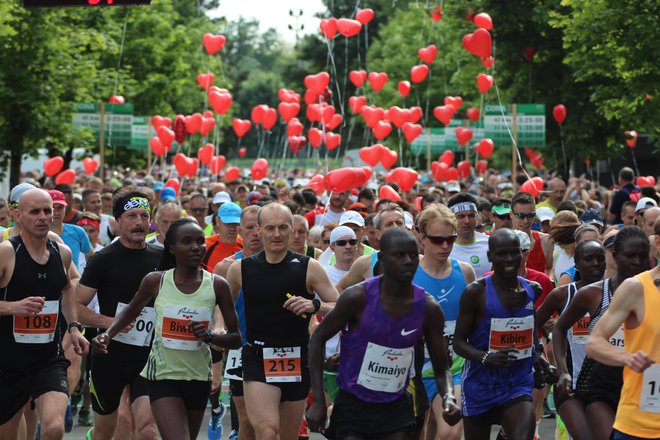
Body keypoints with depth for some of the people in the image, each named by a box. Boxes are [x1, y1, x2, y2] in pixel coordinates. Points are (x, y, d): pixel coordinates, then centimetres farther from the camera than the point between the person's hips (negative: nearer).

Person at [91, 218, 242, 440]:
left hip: (199, 377, 3)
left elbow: (236, 339, -1)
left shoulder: (217, 286, -6)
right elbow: (132, 311, 14)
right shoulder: (155, 281, -6)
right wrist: (108, 334, -2)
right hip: (163, 375, -2)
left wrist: (209, 336, -20)